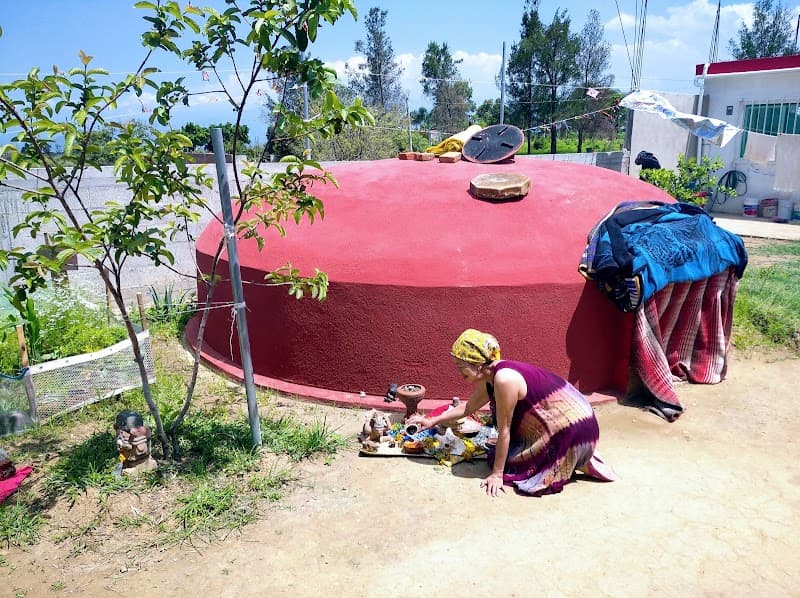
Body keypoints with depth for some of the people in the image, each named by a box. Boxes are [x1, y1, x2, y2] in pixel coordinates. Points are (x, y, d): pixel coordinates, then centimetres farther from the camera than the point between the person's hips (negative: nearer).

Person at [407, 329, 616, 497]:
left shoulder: (504, 379, -27)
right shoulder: (489, 376, 1)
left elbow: (504, 430, -21)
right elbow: (468, 406, 18)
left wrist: (497, 474, -12)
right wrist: (433, 420, 21)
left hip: (573, 429, -9)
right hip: (556, 423, 9)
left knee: (514, 465, -3)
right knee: (511, 452, 18)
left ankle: (579, 463, 5)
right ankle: (580, 458, 19)